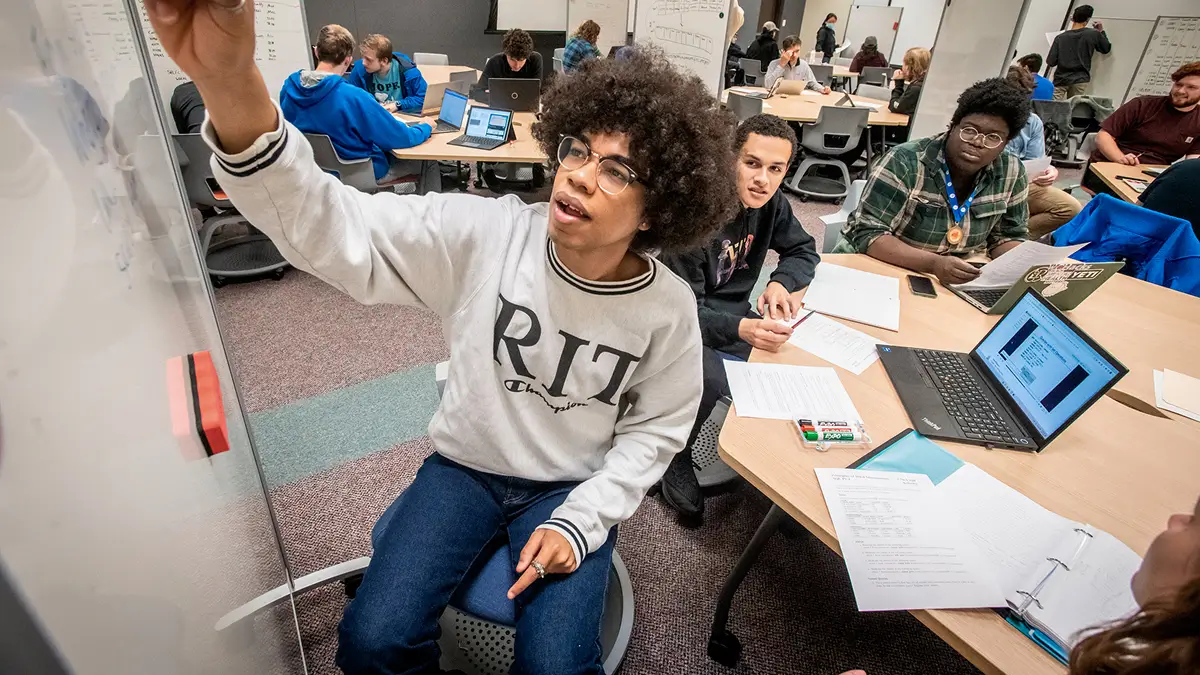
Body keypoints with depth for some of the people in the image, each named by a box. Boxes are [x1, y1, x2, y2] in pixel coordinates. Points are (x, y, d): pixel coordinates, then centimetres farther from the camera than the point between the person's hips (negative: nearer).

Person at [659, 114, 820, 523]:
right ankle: (675, 459, -7)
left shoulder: (769, 202, -2)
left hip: (736, 314, 7)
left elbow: (804, 251, 13)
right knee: (707, 378, -36)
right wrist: (739, 329, -43)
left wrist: (781, 283, -9)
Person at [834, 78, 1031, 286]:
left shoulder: (1011, 173, -2)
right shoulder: (905, 162, -18)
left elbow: (1007, 236, 9)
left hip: (951, 286, 5)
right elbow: (867, 234, -23)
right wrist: (933, 264, -34)